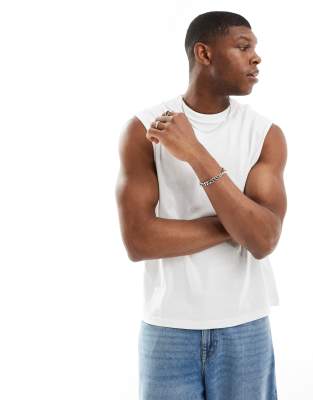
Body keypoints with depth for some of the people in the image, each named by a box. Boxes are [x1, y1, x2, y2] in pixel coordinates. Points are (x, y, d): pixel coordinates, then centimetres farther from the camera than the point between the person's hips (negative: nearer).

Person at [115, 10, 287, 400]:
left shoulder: (267, 134, -5)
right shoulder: (142, 129, -8)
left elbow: (263, 240, -17)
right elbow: (138, 241, -16)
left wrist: (196, 155, -23)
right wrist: (236, 225, -15)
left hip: (244, 327, 1)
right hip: (168, 326, -1)